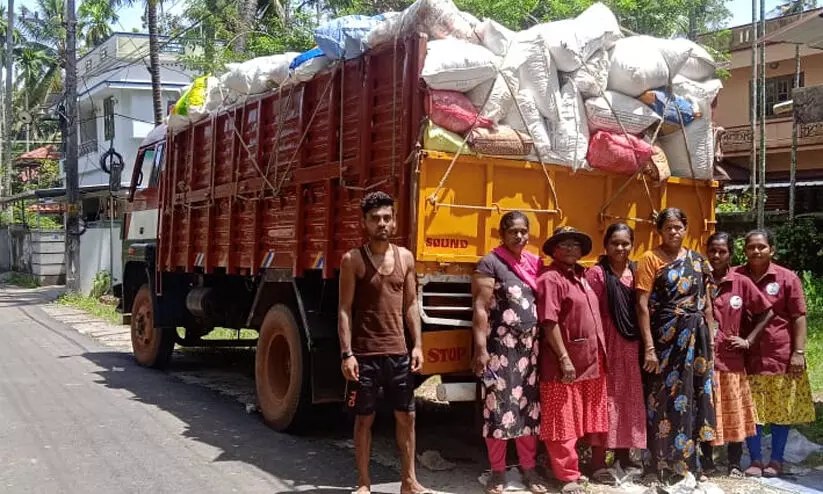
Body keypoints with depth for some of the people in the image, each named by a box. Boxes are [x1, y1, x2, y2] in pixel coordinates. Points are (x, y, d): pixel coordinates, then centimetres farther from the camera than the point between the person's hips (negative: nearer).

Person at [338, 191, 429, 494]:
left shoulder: (405, 257, 7)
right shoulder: (353, 260, -5)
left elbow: (411, 305, 10)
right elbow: (345, 309, -7)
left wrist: (417, 345, 3)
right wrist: (346, 353, -13)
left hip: (398, 352, 4)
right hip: (365, 353, -4)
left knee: (406, 416, 9)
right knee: (364, 418, 6)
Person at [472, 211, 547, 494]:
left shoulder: (535, 264, 11)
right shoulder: (490, 263, -7)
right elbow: (480, 309, -11)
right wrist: (481, 350, -16)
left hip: (530, 348, 6)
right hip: (500, 349, -5)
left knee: (529, 409, 11)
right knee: (499, 409, 0)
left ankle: (529, 469, 23)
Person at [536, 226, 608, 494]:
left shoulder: (583, 276, 15)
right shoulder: (550, 279, -12)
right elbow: (549, 323, -18)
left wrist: (600, 355, 16)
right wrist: (564, 358, -21)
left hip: (591, 360, 8)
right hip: (564, 361, -8)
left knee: (586, 418, 17)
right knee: (563, 421, 0)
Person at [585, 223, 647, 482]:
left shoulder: (635, 271, 9)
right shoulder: (597, 273, -8)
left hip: (631, 344, 6)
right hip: (606, 344, -6)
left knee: (629, 399, 12)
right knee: (606, 398, -3)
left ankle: (623, 455, 27)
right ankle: (598, 462, 4)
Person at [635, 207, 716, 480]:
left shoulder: (697, 260, 11)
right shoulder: (651, 259, -5)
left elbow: (707, 304, 15)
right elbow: (642, 305, -10)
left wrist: (710, 341, 11)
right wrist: (649, 347, -16)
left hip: (695, 338, 5)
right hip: (665, 337, -5)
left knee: (693, 398, 9)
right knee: (666, 399, 0)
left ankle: (687, 463, 22)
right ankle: (667, 467, 12)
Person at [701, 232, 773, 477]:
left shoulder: (742, 283, -1)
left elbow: (766, 312, 5)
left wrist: (748, 340, 1)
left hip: (731, 358, 0)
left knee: (734, 412, 7)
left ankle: (735, 464, 20)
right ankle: (706, 461, 21)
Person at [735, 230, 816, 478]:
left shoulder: (787, 278, -2)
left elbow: (798, 317, -1)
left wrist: (799, 352, -6)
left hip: (781, 355, -1)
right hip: (748, 355, 1)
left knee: (781, 409, 8)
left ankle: (776, 460, 20)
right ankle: (755, 460, 18)